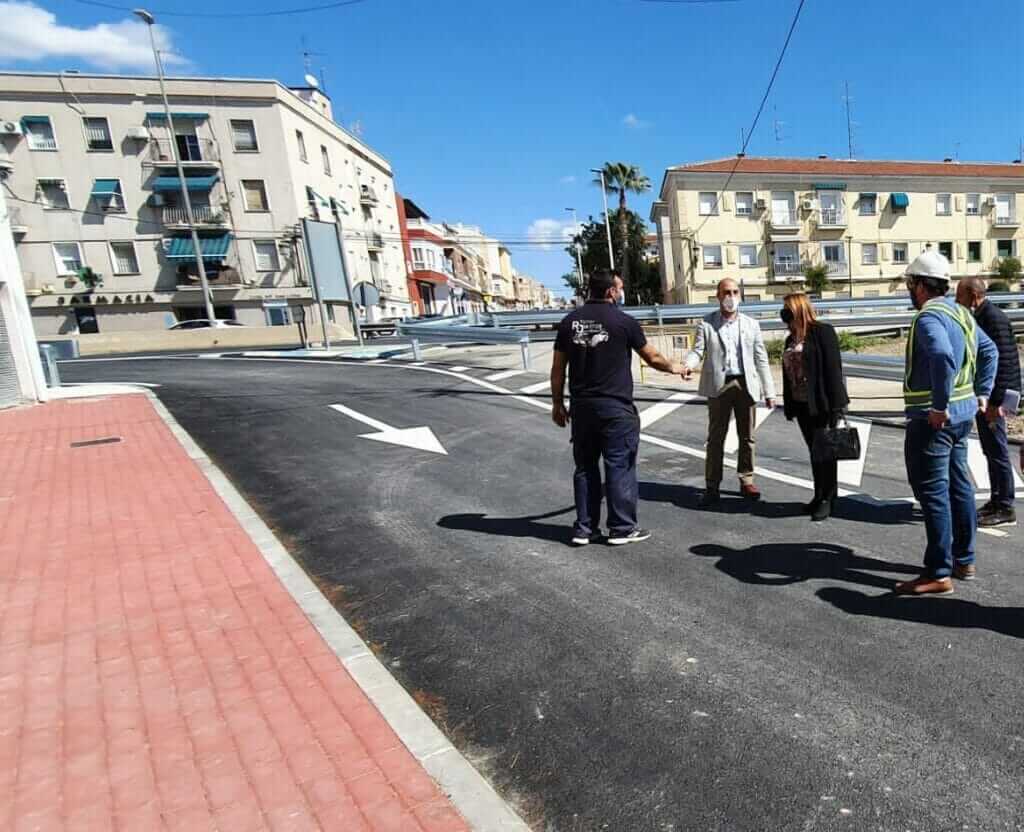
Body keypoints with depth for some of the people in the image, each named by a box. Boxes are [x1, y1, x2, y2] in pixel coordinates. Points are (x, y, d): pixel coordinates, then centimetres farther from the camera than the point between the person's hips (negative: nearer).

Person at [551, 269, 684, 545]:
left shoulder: (569, 321, 4)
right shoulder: (623, 321, -7)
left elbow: (558, 368, 5)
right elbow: (652, 358, 3)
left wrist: (557, 403, 13)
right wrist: (673, 367, 23)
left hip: (582, 406, 5)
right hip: (616, 406, -4)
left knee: (585, 467, 12)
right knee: (619, 466, 5)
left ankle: (584, 528, 17)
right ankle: (622, 528, 13)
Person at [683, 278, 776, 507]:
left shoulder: (751, 325, 11)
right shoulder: (707, 324, 3)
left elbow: (761, 359, 9)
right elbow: (698, 350, -5)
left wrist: (769, 391, 6)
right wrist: (689, 365, -29)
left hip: (746, 384, 2)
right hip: (719, 385, -2)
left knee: (747, 436, 9)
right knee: (716, 437, 3)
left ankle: (746, 481, 23)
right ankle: (712, 486, 9)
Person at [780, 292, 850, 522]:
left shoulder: (822, 332, -8)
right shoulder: (791, 339, 14)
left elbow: (833, 368, -14)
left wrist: (834, 404, -18)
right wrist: (789, 405, 13)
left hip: (821, 403, -7)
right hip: (802, 404, 7)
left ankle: (827, 499, 9)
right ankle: (820, 495, 22)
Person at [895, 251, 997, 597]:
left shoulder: (929, 316, -17)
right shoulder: (961, 312, 14)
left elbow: (943, 357, -33)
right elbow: (989, 351, 23)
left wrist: (939, 406, -26)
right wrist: (982, 393, 20)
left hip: (933, 418, -10)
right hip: (962, 413, 10)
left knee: (932, 491, -5)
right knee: (958, 484, 17)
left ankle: (938, 574, 1)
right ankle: (963, 560, 29)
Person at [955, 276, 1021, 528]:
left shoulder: (994, 318, -17)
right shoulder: (980, 317, 13)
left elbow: (1003, 361, -21)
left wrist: (995, 401, -23)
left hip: (993, 397, -10)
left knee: (997, 451, -2)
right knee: (991, 450, 16)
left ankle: (1005, 509, 7)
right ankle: (996, 501, 27)